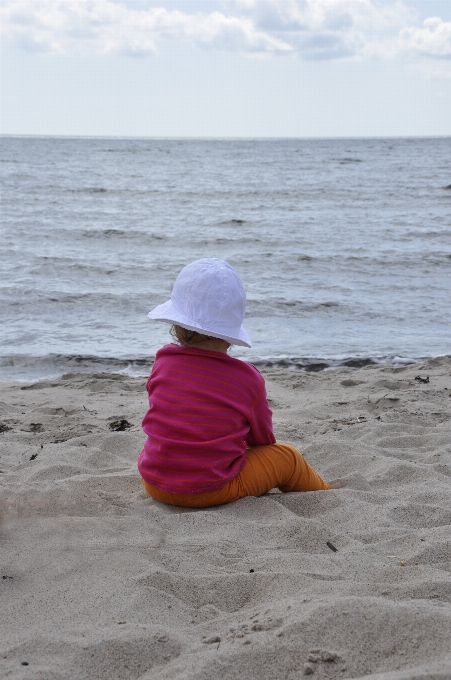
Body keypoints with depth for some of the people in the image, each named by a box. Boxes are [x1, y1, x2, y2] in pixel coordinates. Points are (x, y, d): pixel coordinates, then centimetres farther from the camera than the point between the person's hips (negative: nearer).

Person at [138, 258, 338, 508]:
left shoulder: (163, 361, -5)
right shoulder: (248, 378, -12)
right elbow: (263, 439, 1)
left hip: (155, 485, 4)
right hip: (213, 491, -4)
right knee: (287, 457, 17)